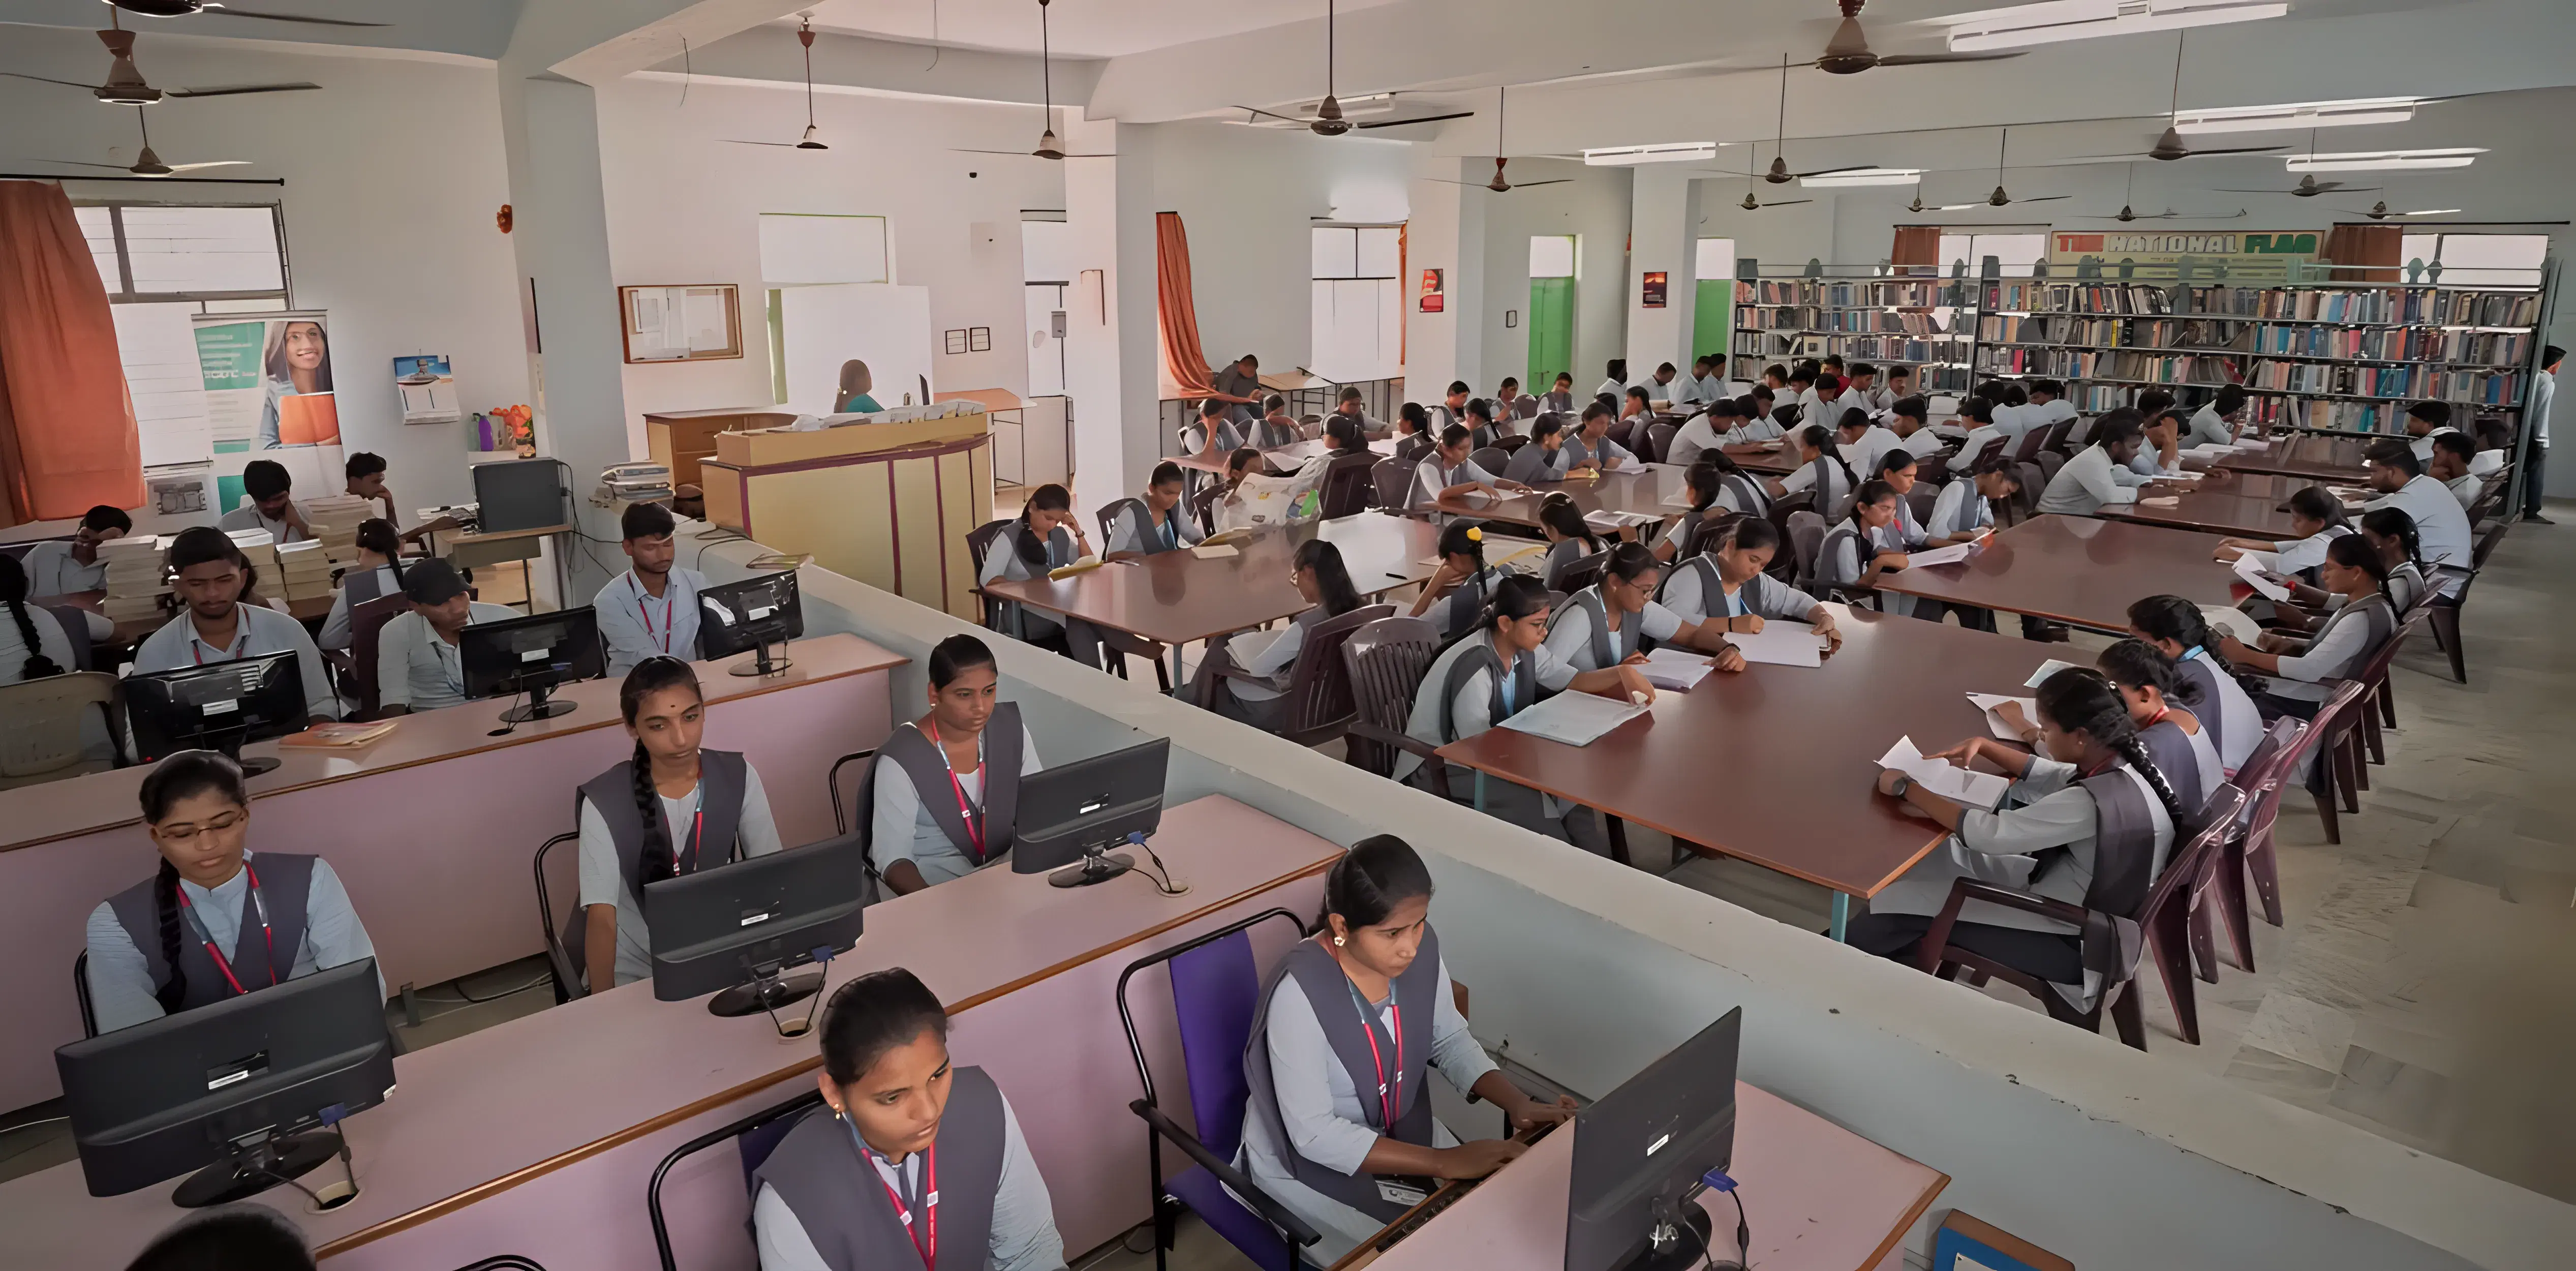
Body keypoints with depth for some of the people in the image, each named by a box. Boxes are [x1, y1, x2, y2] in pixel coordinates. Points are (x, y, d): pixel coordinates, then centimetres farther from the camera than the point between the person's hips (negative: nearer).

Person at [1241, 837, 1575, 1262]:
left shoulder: (1421, 946, -16)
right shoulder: (1299, 992, -33)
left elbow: (1449, 1040, 0)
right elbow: (1315, 1134, -28)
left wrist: (1517, 1104, -16)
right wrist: (1442, 1162, -30)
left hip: (1400, 1131, 6)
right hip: (1308, 1159, -5)